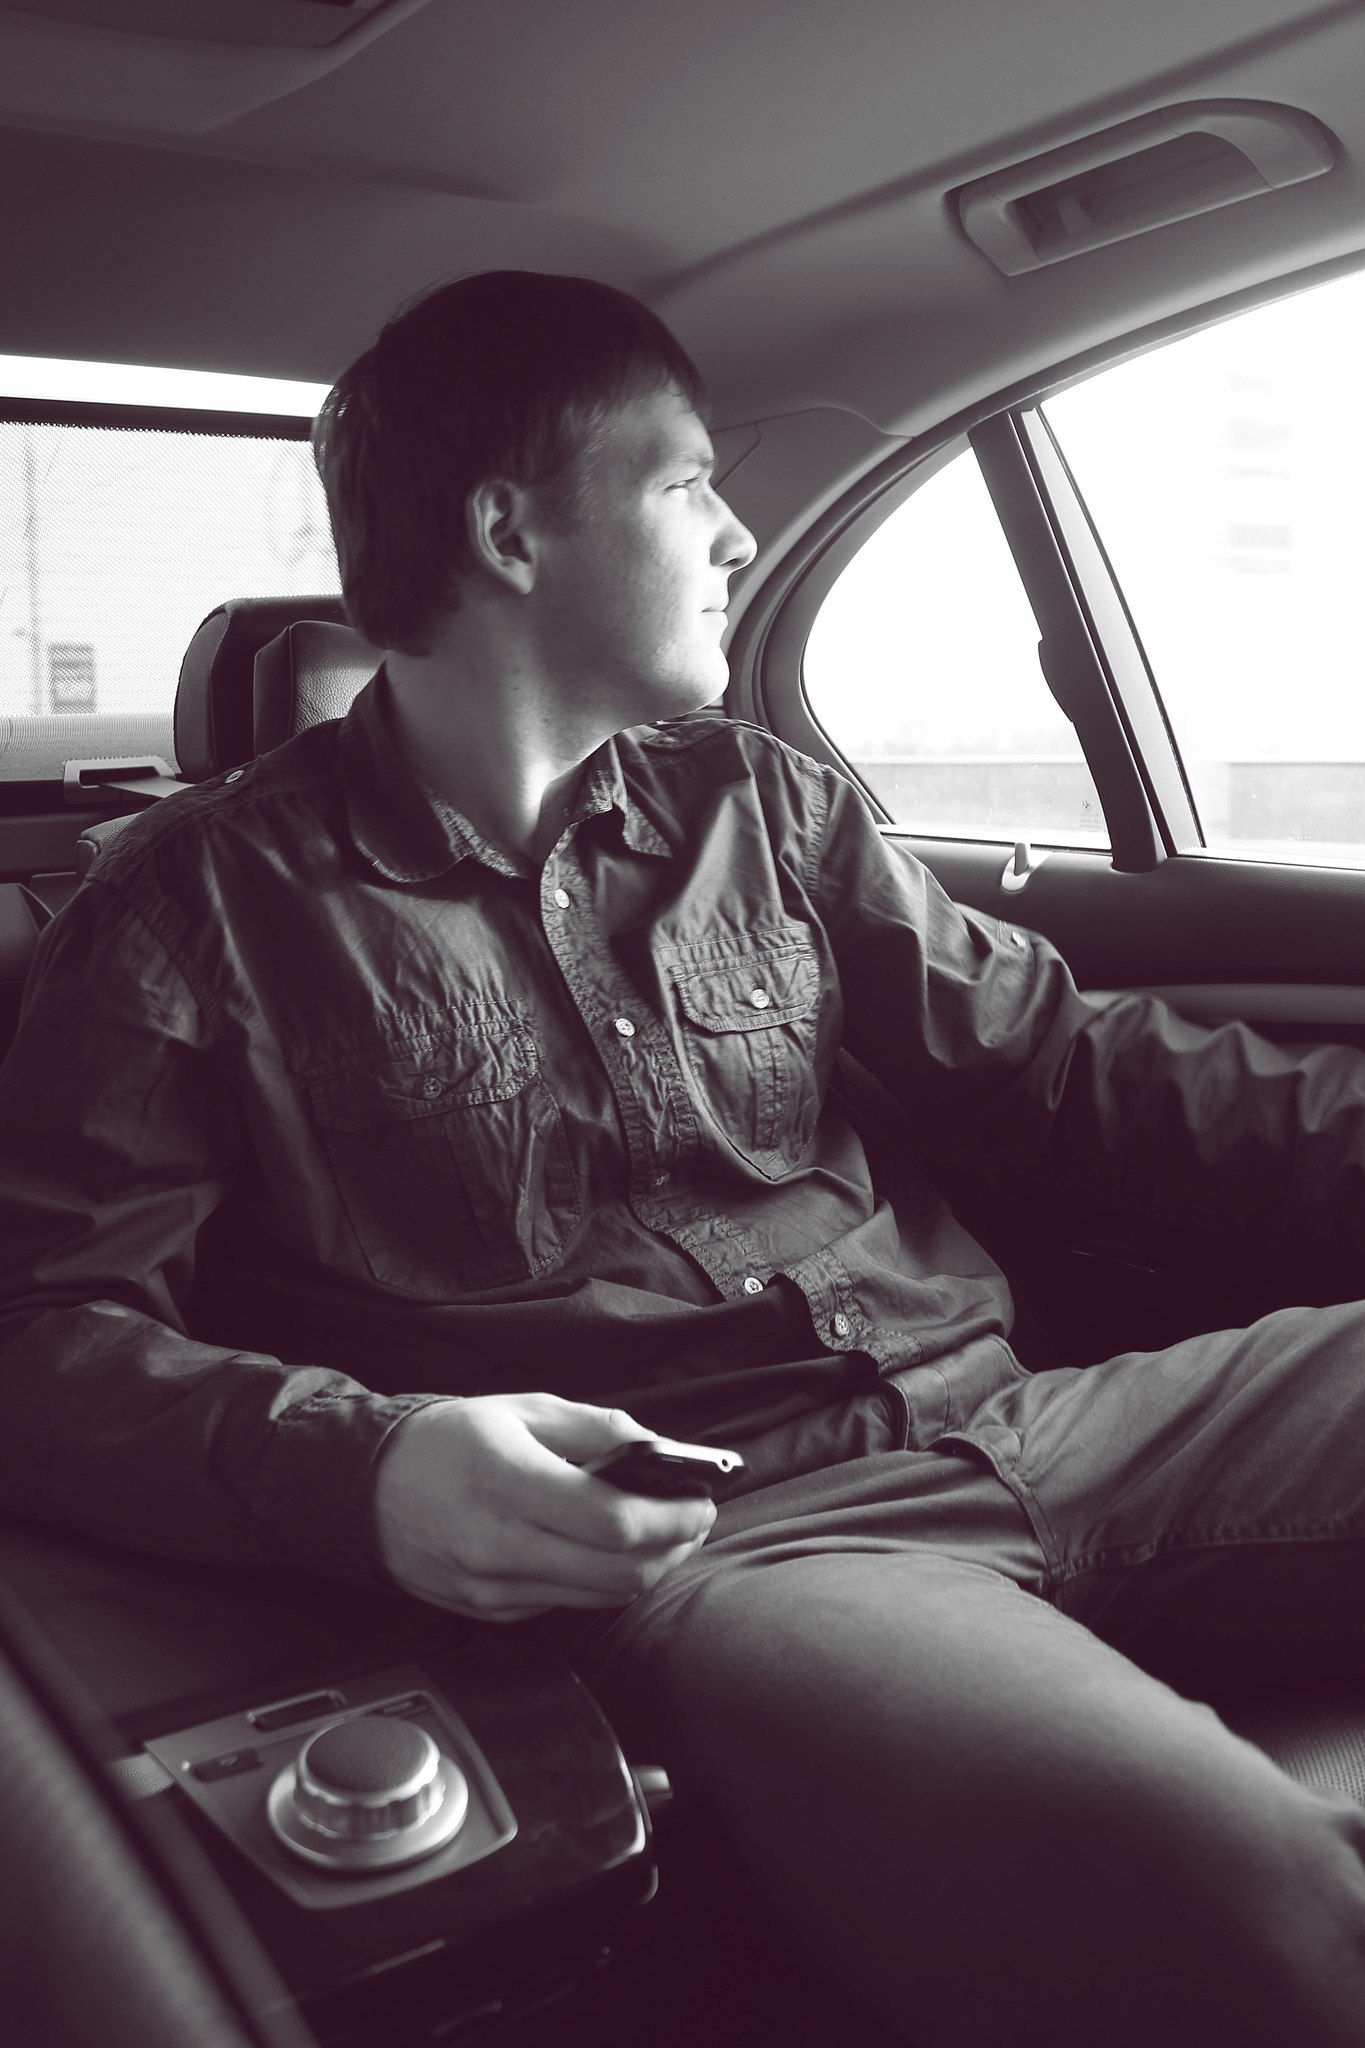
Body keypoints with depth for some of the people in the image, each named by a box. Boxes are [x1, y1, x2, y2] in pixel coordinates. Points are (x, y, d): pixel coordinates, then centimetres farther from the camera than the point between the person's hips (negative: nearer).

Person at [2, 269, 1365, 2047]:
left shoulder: (758, 800, 18)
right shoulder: (209, 902, 4)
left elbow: (1061, 1063, 17)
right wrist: (362, 1468, -22)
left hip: (997, 1418, 6)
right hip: (701, 1531, -6)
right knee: (1222, 1891, -33)